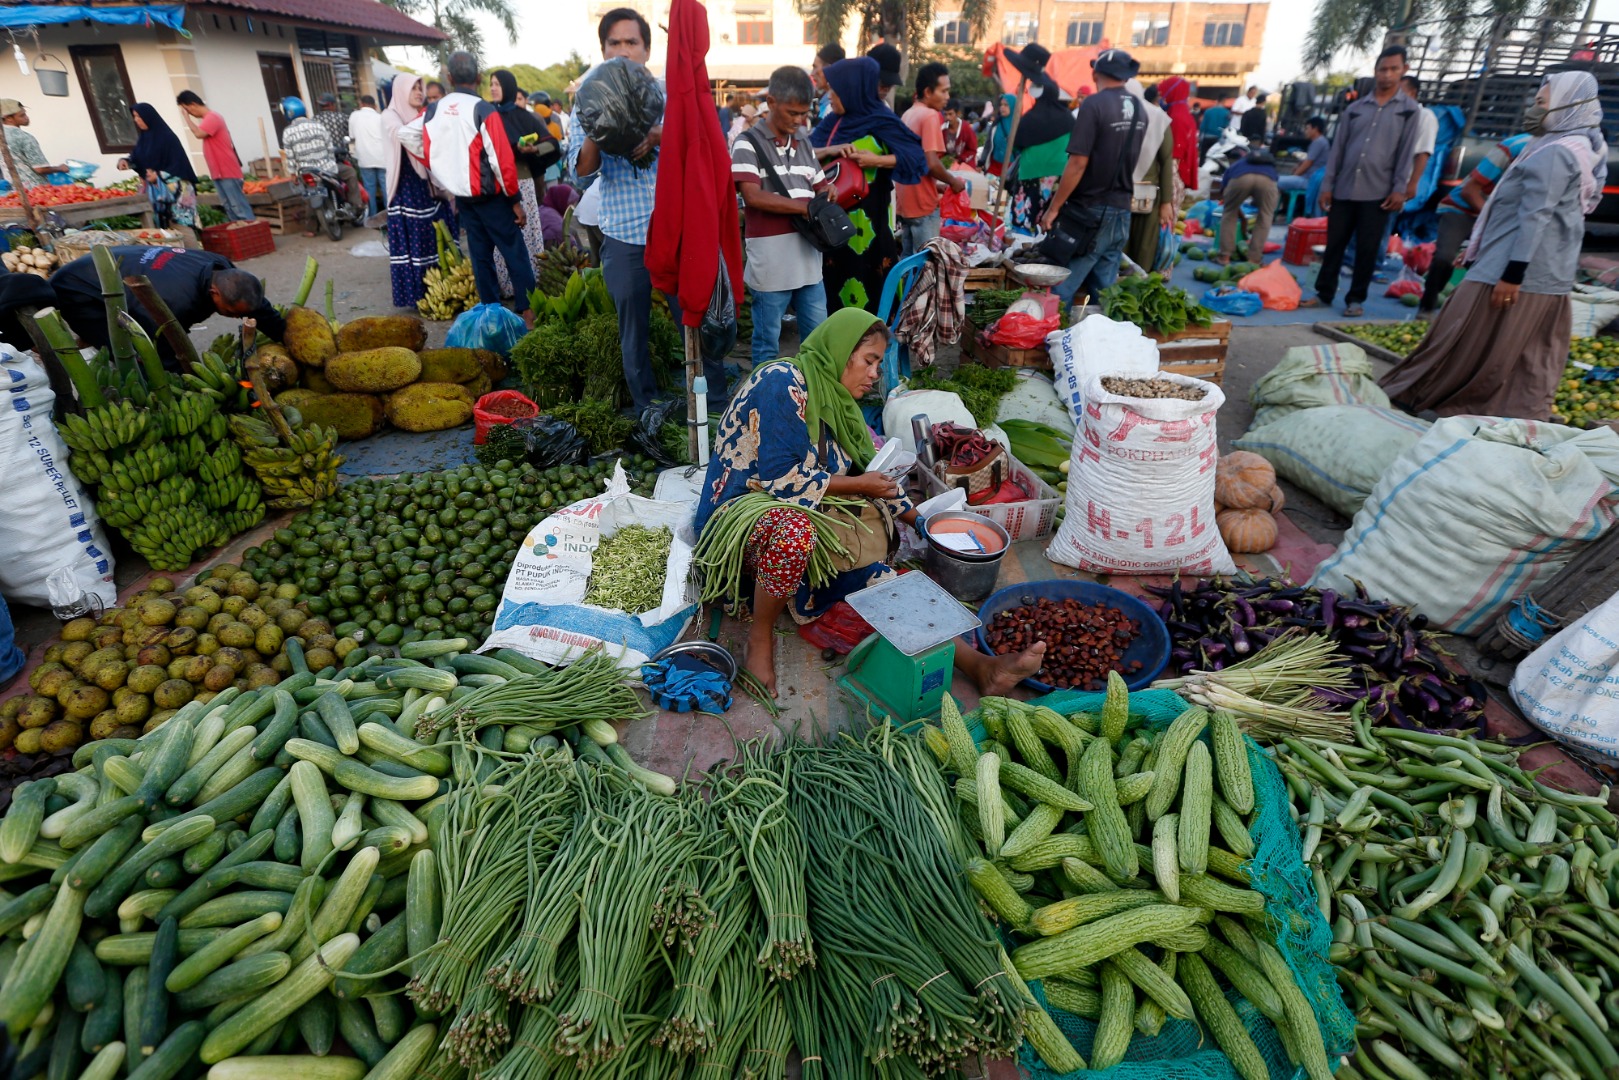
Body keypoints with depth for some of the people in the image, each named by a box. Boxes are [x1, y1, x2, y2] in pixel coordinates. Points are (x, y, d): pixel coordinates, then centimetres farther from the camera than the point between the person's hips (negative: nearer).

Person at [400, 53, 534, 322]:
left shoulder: (433, 111, 4)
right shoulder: (484, 110, -14)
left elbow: (405, 135, 8)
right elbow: (503, 161, -17)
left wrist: (437, 165, 16)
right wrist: (515, 200, -8)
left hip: (461, 197, 6)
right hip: (490, 196, -6)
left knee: (480, 254, 12)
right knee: (515, 254, -2)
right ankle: (528, 310, -5)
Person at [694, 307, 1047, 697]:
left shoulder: (834, 399, 11)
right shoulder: (783, 383, -16)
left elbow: (871, 471, 20)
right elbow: (781, 478, -24)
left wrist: (919, 522, 21)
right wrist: (856, 485, -14)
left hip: (805, 520, 8)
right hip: (741, 509, -8)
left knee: (878, 578, -10)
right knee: (794, 529, -41)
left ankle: (978, 664, -18)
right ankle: (761, 638, -18)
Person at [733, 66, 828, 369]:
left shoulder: (803, 145, 16)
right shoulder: (749, 144, -4)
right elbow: (753, 196, -15)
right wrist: (806, 207, -13)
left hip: (808, 256, 6)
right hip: (770, 259, -6)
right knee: (768, 340, 3)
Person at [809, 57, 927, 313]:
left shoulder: (881, 122, -8)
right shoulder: (832, 122, 10)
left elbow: (917, 158, -10)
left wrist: (876, 160, -20)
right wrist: (829, 150, -15)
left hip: (867, 220, -6)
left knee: (867, 285, -3)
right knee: (834, 281, 9)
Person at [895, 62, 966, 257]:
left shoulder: (908, 115, 14)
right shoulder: (931, 116, -13)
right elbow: (931, 164, -22)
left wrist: (937, 185, 20)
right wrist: (953, 181, -6)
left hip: (905, 201, 9)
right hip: (923, 203, -9)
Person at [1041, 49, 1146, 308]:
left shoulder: (1094, 105, -13)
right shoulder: (1139, 109, 9)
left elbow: (1078, 163, -17)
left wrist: (1054, 207, -12)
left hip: (1090, 211, -7)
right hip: (1121, 211, 7)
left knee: (1062, 288, -3)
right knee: (1104, 290, 10)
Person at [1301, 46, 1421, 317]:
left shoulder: (1409, 109, 4)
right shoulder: (1355, 108, 10)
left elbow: (1406, 153, -1)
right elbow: (1338, 148, 10)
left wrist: (1399, 189, -8)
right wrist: (1327, 185, 3)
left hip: (1377, 193, -2)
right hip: (1344, 190, 2)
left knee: (1367, 249, 0)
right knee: (1334, 244, 5)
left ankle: (1356, 299, 8)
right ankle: (1324, 293, 14)